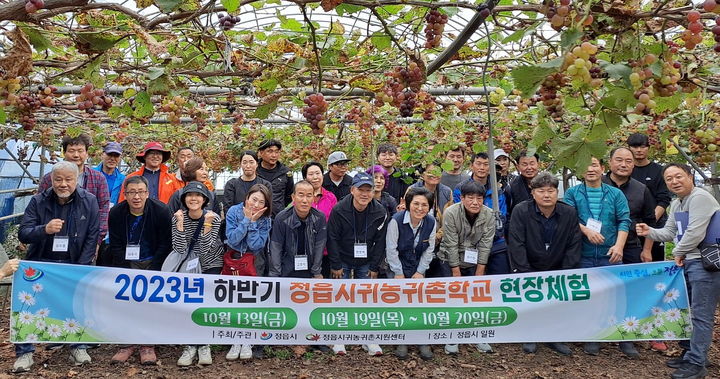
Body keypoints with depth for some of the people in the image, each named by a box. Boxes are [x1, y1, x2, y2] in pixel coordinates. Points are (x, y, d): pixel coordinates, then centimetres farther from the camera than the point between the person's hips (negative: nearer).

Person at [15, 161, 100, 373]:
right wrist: (45, 229, -30)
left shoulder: (89, 201, -4)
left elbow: (92, 238, -4)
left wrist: (80, 269, -10)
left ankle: (78, 346, 4)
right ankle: (24, 352, 3)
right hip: (41, 262, 1)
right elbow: (23, 234, -7)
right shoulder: (38, 201, -3)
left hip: (73, 264, 0)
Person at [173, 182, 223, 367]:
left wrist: (207, 224, -31)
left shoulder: (213, 218, -15)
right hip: (189, 266, 2)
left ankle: (203, 345, 1)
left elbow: (205, 249, -22)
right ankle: (191, 345, 1)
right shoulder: (178, 217, -10)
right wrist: (180, 223, -27)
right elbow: (180, 249, -19)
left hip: (211, 264, -1)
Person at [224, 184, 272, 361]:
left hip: (253, 261, 0)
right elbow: (232, 240, -13)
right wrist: (246, 219, -16)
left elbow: (256, 245, -13)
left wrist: (253, 222, -14)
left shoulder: (265, 219, -2)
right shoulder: (234, 211, -3)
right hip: (233, 258, 0)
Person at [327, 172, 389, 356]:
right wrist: (336, 265, -10)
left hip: (366, 262, 2)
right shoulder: (339, 210, -16)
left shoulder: (380, 212, -10)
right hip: (343, 261, -2)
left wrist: (374, 267, -3)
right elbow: (332, 239, -10)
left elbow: (380, 242, -2)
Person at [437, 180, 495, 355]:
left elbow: (485, 245, -11)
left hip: (474, 261, 3)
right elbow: (451, 245, -20)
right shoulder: (451, 213, -22)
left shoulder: (488, 215, -14)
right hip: (450, 260, -2)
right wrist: (457, 275, -17)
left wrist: (479, 275, -10)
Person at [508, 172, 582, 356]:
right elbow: (516, 245, -17)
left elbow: (574, 246, -4)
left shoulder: (569, 213, -6)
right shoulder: (521, 211, -14)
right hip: (528, 269, -2)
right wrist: (526, 275, -20)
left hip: (557, 270, 2)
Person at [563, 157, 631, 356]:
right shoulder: (572, 193, 7)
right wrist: (586, 231, -20)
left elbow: (624, 221, 0)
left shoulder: (616, 194, 8)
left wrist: (619, 245, -13)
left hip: (610, 255, 0)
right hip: (583, 255, 0)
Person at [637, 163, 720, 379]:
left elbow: (695, 233, -21)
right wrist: (650, 232, 1)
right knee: (688, 312, 17)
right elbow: (670, 232, 20)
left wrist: (678, 252, -7)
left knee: (701, 315, -5)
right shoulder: (676, 204, 16)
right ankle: (690, 354, 30)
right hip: (687, 262, 10)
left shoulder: (700, 198, -16)